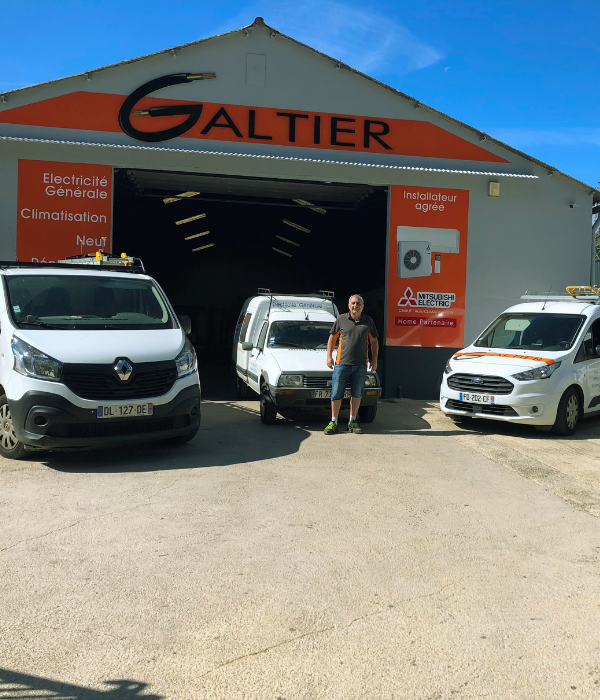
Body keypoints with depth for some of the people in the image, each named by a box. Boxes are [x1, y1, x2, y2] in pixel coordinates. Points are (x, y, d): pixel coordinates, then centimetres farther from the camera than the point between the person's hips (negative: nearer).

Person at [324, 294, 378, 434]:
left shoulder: (368, 321, 7)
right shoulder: (341, 319, 4)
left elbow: (374, 341, 16)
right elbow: (332, 338, 11)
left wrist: (374, 359, 9)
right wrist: (329, 356, 3)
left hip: (360, 365, 1)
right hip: (342, 363, -1)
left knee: (356, 395, 8)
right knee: (336, 394, 0)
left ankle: (352, 421, 21)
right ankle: (333, 423, 10)